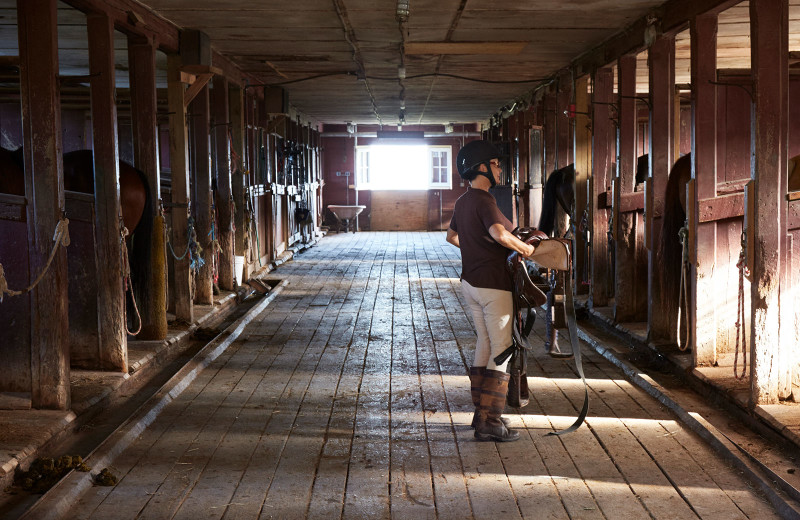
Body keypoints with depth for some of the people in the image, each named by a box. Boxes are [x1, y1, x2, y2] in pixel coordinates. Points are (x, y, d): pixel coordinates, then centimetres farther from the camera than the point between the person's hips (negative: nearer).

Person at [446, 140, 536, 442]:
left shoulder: (462, 202, 11)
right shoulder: (484, 201, -19)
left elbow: (451, 236, 27)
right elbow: (500, 233, -36)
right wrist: (524, 247, -20)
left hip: (470, 282, 9)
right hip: (493, 286, -9)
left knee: (484, 344, 17)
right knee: (502, 350, -3)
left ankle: (481, 413, 22)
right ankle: (489, 423, -2)